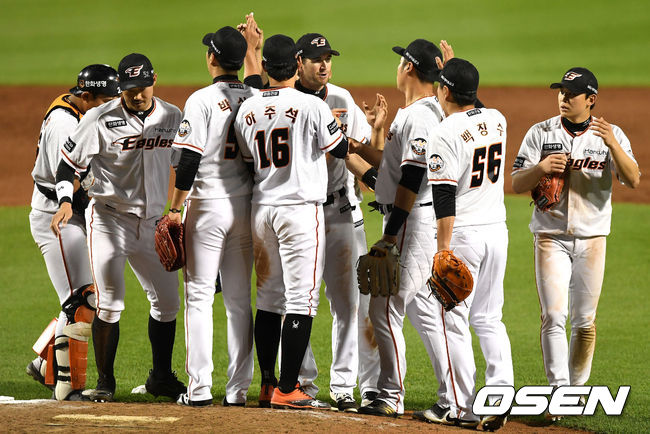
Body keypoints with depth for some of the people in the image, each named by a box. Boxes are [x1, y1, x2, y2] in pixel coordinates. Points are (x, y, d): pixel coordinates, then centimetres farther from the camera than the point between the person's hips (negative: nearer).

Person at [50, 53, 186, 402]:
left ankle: (161, 378, 22)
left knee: (167, 301, 7)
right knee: (109, 304, -9)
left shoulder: (173, 118, 2)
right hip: (109, 219, -4)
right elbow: (69, 159, -5)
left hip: (152, 222, 4)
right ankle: (104, 382, 2)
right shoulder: (101, 119, -10)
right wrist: (66, 200, -19)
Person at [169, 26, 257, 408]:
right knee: (241, 299, 9)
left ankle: (200, 387, -5)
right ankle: (239, 388, 8)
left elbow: (190, 160, -14)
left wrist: (175, 209, -9)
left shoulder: (203, 100, -11)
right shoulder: (256, 100, 5)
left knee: (199, 295, 0)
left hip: (208, 205, -5)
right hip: (246, 205, 5)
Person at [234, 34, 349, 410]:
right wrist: (336, 124, 17)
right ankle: (287, 390, -7)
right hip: (301, 208, -6)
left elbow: (248, 162, 13)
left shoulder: (247, 110, 5)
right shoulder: (311, 107, -11)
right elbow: (341, 150, -1)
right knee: (301, 300, -3)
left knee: (269, 298, 14)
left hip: (261, 208, 6)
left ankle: (268, 384, 17)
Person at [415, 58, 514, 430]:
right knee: (489, 318, 12)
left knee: (454, 319, 0)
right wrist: (454, 68, 33)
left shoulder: (446, 134, -14)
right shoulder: (497, 120, 6)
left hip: (463, 233, -7)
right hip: (498, 229, 7)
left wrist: (444, 247, -18)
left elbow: (445, 196, -19)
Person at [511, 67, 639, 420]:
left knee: (585, 321, 5)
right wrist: (540, 168, -20)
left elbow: (633, 181, -13)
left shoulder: (611, 135, 1)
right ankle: (559, 392, -17)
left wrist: (613, 145, -28)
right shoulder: (541, 133, 3)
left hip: (591, 239, 1)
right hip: (551, 237, -1)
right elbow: (517, 184, 1)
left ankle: (577, 388, 19)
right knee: (554, 316, -12)